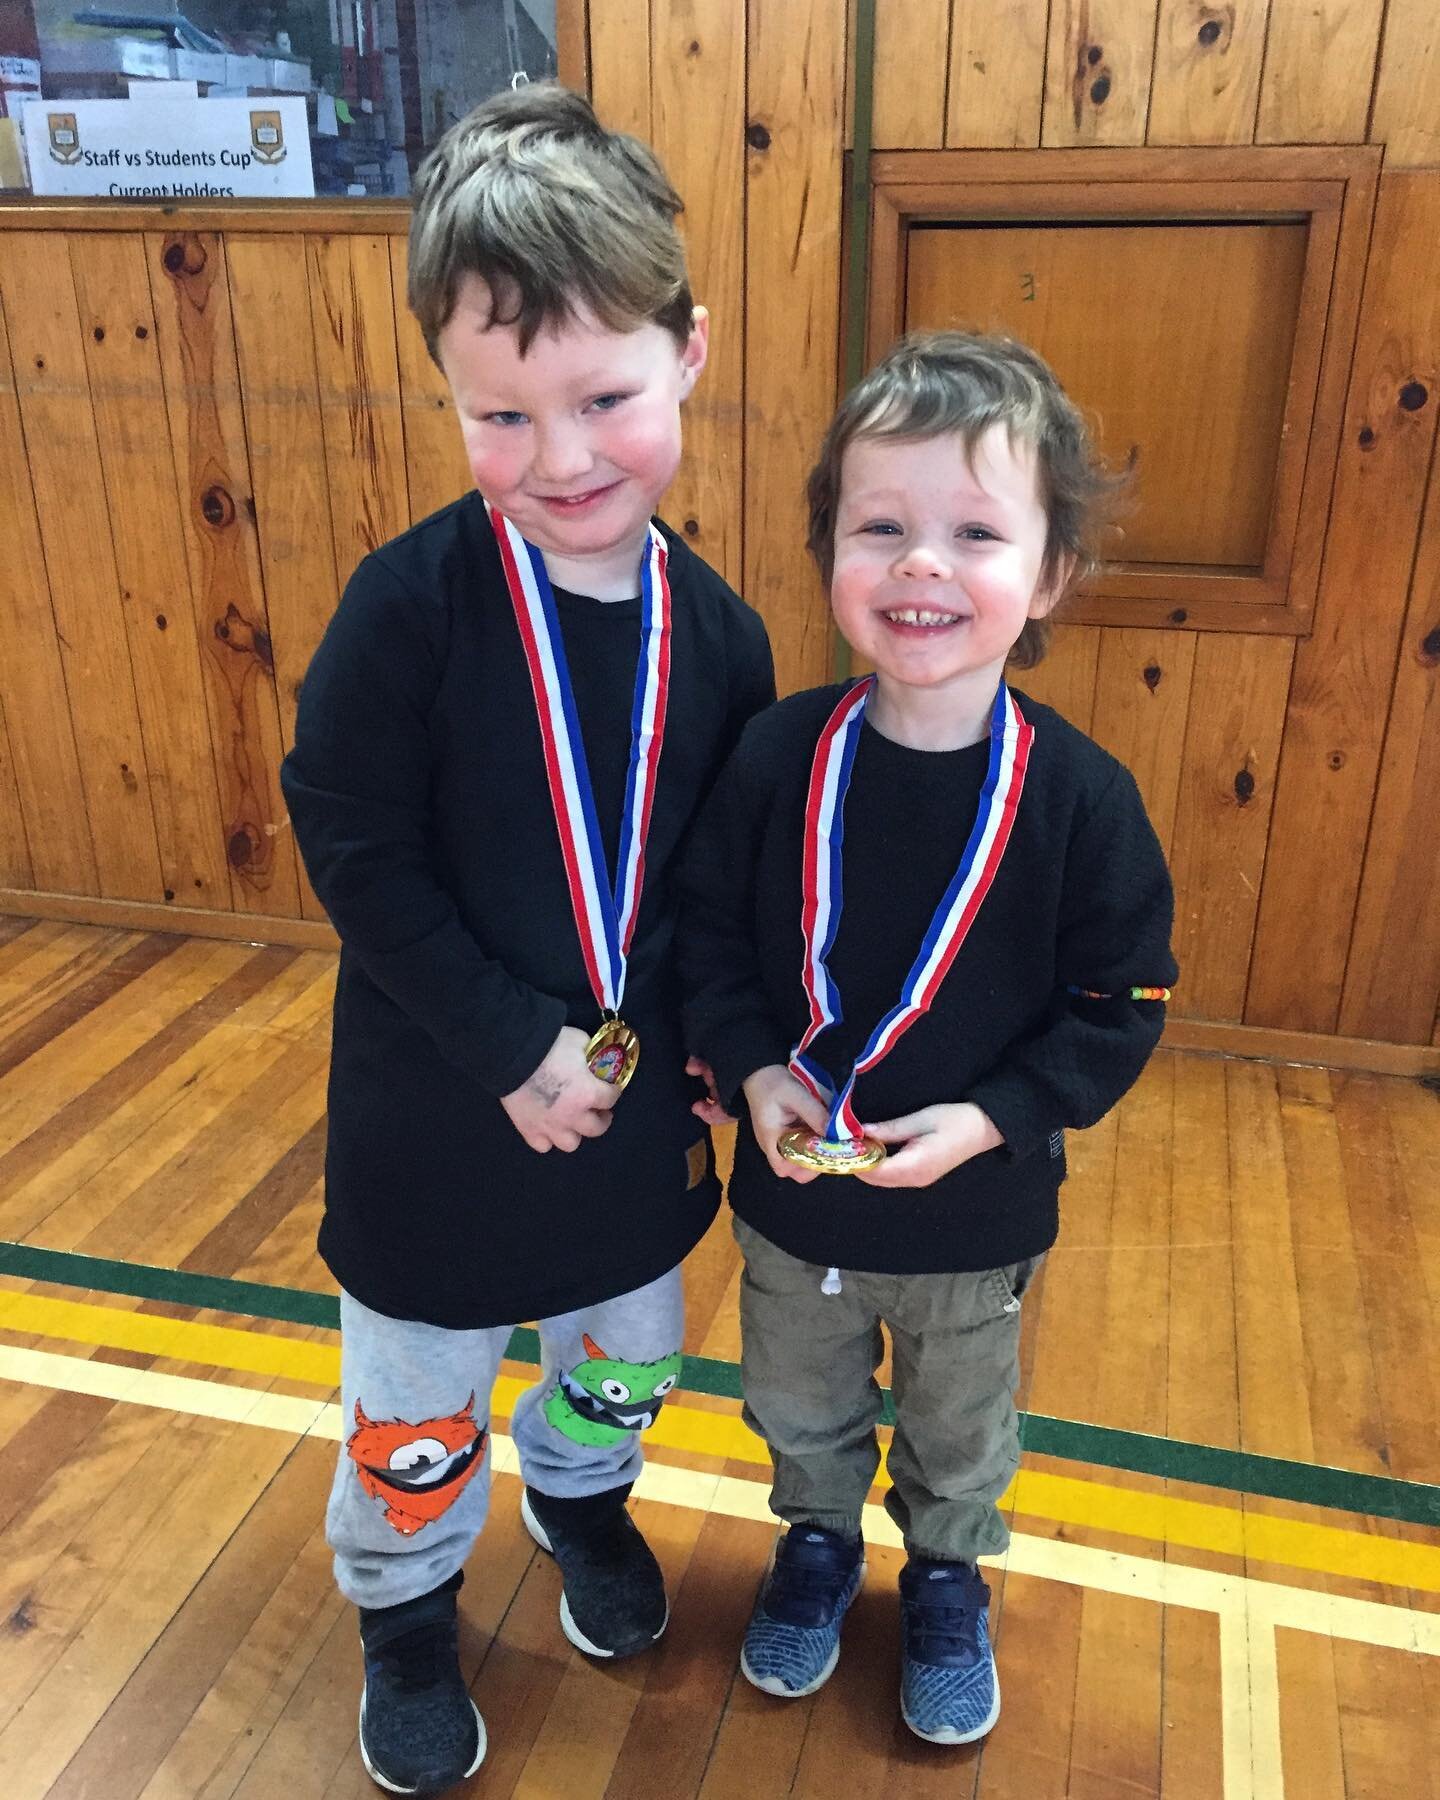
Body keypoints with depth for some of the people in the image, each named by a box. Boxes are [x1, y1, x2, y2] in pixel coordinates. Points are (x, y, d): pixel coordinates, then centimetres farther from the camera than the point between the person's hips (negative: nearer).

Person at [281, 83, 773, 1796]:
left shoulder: (717, 632, -8)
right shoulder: (413, 601, -20)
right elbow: (351, 846, -18)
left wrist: (692, 1047, -7)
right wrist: (515, 1047, -19)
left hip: (638, 1090, 4)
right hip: (436, 1103, -3)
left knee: (627, 1343, 27)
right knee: (416, 1394, 18)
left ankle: (581, 1493, 59)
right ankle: (404, 1604, 48)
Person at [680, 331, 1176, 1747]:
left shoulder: (1079, 793, -20)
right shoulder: (777, 755, -16)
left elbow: (1121, 1005, -12)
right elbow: (709, 928, -5)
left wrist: (993, 1118, -22)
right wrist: (749, 1069, -18)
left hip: (975, 1213, -1)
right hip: (793, 1190, 2)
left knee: (960, 1432, 25)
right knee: (799, 1406, 27)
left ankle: (947, 1577, 55)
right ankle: (817, 1539, 57)